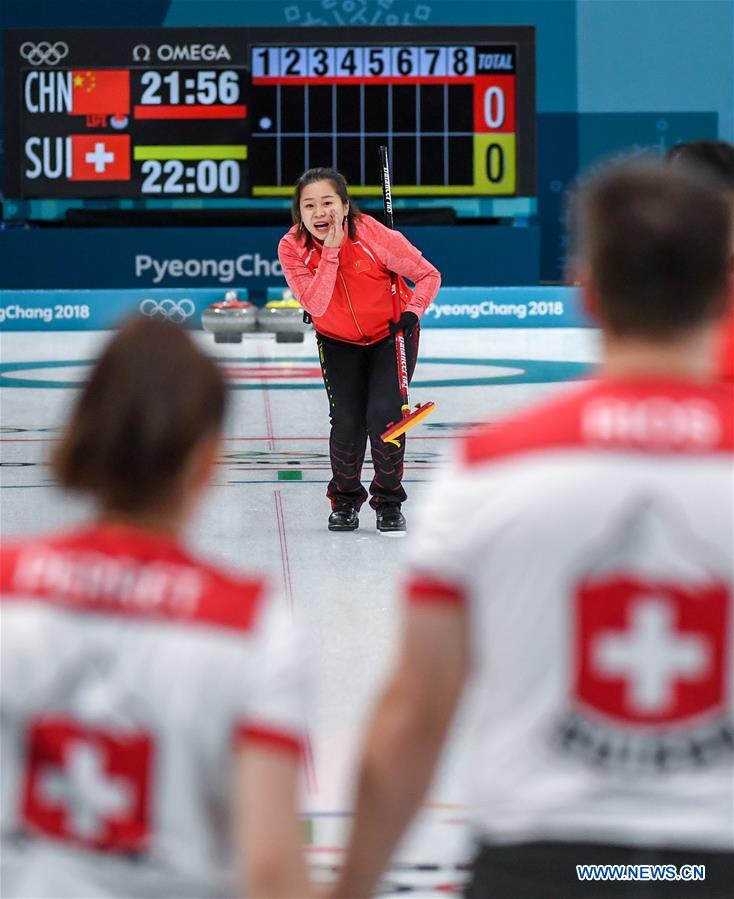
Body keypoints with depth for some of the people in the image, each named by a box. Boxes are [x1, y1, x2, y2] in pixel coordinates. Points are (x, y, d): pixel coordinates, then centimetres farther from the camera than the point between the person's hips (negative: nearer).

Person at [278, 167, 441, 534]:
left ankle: (389, 502, 7)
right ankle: (345, 499, 17)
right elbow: (316, 305, -32)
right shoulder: (292, 248, -20)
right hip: (338, 342, 2)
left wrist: (413, 311, -29)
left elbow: (429, 275, -14)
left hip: (390, 335, -2)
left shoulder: (374, 235, -26)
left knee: (383, 415, -15)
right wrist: (330, 251, -37)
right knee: (347, 423, -10)